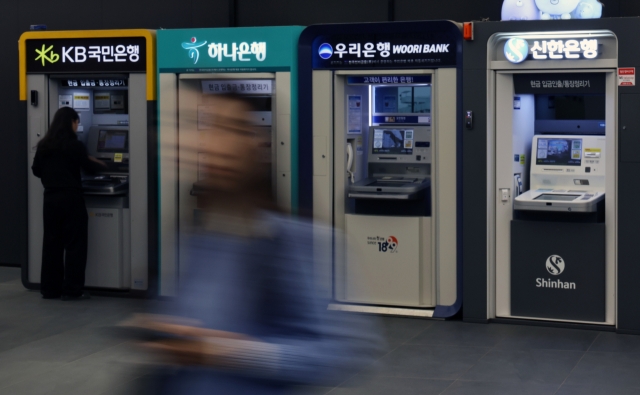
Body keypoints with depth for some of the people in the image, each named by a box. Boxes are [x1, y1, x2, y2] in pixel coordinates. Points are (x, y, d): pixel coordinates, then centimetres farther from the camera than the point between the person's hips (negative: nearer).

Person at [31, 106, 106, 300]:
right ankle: (72, 289, 0)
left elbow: (36, 170, 11)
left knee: (51, 243, 10)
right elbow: (88, 166, -1)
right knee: (75, 244, 1)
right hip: (71, 198, -5)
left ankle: (50, 288, 13)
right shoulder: (74, 146, -10)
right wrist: (101, 164, 20)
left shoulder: (44, 145, 5)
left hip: (50, 198, 5)